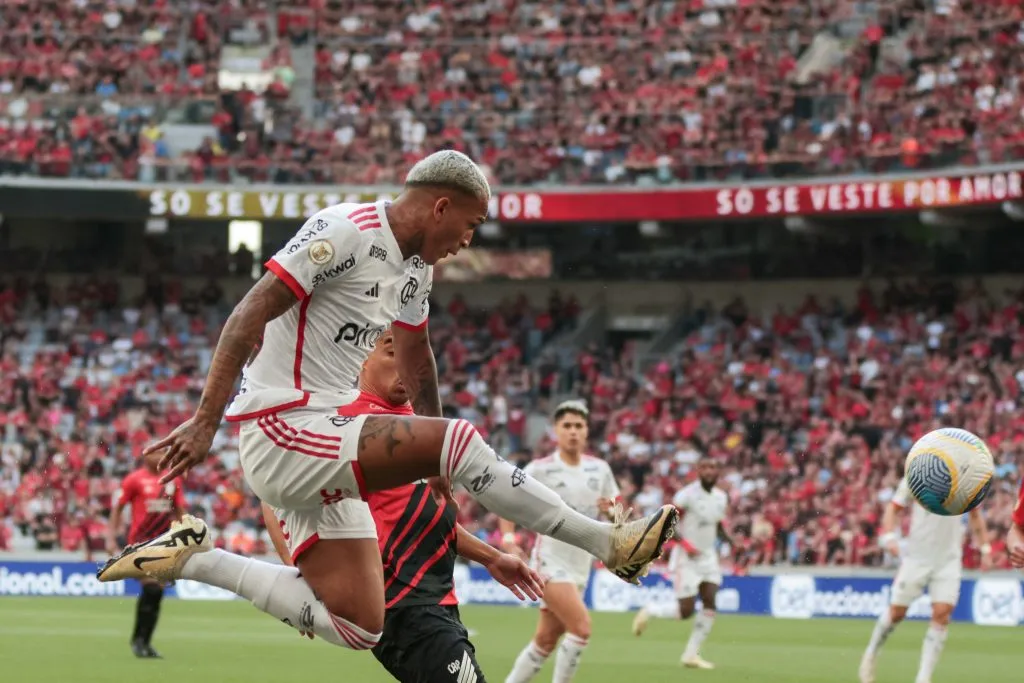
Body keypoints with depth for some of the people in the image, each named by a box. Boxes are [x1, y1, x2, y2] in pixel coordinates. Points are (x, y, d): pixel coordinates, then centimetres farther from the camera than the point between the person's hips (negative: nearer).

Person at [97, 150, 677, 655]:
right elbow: (250, 315, -20)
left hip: (325, 444, 10)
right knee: (457, 440, -20)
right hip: (284, 430, -10)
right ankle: (606, 542, -11)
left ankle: (193, 559, 11)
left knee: (359, 629, 4)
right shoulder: (344, 232, -15)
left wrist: (433, 460, 38)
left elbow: (416, 359, 30)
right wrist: (205, 423, -26)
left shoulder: (415, 271, 13)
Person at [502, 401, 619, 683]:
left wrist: (610, 510, -10)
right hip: (550, 562, -6)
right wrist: (509, 539, -17)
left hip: (580, 566, 6)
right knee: (581, 627, -21)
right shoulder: (540, 470, -7)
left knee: (545, 641, 11)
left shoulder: (599, 469, 6)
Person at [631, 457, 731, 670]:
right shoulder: (688, 494, -16)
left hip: (708, 556, 7)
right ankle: (649, 611, 20)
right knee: (686, 610, -8)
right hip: (686, 558, -7)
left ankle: (691, 654, 3)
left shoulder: (721, 498, 7)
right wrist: (685, 544, -26)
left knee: (710, 603, -6)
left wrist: (726, 538, -3)